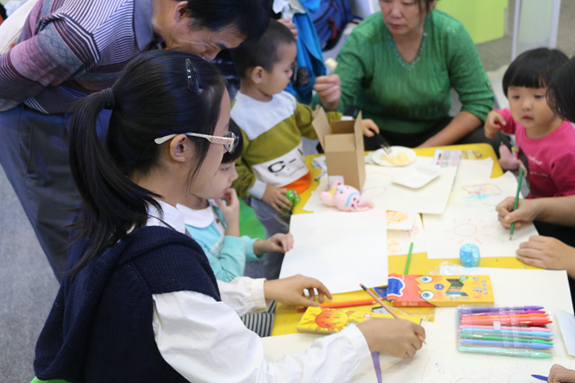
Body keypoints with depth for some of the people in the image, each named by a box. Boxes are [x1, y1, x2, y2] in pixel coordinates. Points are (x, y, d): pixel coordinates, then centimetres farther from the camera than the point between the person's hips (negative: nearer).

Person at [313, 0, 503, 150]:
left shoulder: (452, 35, -14)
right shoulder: (363, 39, -18)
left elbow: (479, 102, -10)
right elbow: (339, 102, -22)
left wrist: (429, 147, -18)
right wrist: (330, 99, -48)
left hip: (434, 129, 2)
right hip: (375, 131, -1)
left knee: (496, 143, -24)